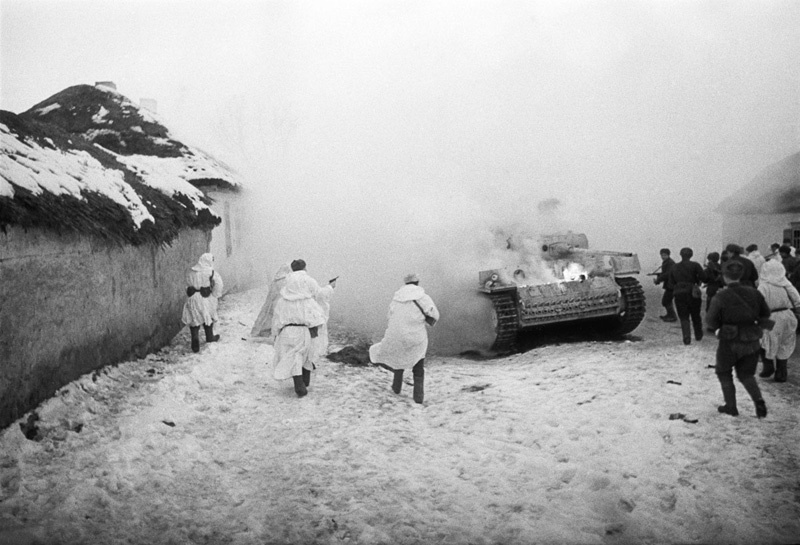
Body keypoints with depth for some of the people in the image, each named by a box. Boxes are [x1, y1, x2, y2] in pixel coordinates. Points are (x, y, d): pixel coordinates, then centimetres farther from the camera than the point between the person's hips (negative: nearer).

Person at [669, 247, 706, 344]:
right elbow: (703, 277, -10)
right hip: (693, 293, -1)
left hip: (679, 295, 2)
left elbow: (671, 283, 9)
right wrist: (697, 280, 9)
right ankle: (698, 335, 30)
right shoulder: (694, 265, -4)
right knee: (696, 316, 17)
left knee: (683, 318, 4)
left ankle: (687, 338, -10)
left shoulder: (673, 268, 8)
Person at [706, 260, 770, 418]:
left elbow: (711, 319, -13)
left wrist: (719, 327, 7)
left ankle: (731, 406, 19)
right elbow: (765, 314, 3)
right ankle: (758, 401, -2)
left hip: (730, 341, -4)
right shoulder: (753, 293, -5)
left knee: (724, 372, 19)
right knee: (746, 374, 20)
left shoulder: (721, 297, -17)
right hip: (752, 341, 4)